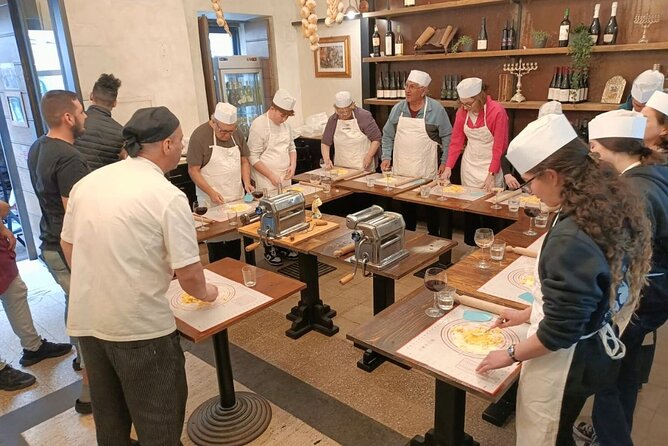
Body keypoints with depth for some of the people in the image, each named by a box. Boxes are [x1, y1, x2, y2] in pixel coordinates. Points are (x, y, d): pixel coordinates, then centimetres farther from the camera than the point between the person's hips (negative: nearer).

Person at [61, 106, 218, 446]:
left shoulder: (88, 182, 2)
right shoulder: (168, 196, -17)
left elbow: (68, 246, 13)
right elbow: (188, 274, -15)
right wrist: (205, 293, 6)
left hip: (85, 319, 7)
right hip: (139, 325, -6)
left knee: (108, 411, 26)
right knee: (157, 419, 13)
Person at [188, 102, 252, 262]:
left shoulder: (237, 133, 5)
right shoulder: (200, 135, -11)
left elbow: (244, 160, 15)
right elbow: (193, 170, -9)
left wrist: (246, 182, -3)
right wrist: (211, 193, -19)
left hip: (237, 198, 5)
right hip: (212, 201, -5)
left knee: (235, 239, 9)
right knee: (216, 240, 0)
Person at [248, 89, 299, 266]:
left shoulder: (285, 124, 8)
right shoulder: (259, 125, -15)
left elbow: (291, 147, 18)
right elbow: (253, 157, -15)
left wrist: (293, 165, 0)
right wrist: (271, 176, -18)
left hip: (285, 179, 7)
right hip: (267, 181, -6)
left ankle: (283, 246, 27)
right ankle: (269, 250, 18)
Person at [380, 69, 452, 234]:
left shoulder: (436, 109, -6)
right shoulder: (397, 109, 4)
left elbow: (447, 137, -1)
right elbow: (388, 136, 11)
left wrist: (445, 163, -4)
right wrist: (386, 157, 1)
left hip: (427, 172, -3)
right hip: (401, 171, 3)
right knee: (406, 207, 13)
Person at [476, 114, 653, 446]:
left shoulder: (571, 239, -34)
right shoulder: (614, 208, -4)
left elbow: (559, 331, -26)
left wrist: (511, 355, -10)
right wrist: (528, 314, 14)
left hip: (566, 361, -8)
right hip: (597, 349, 8)